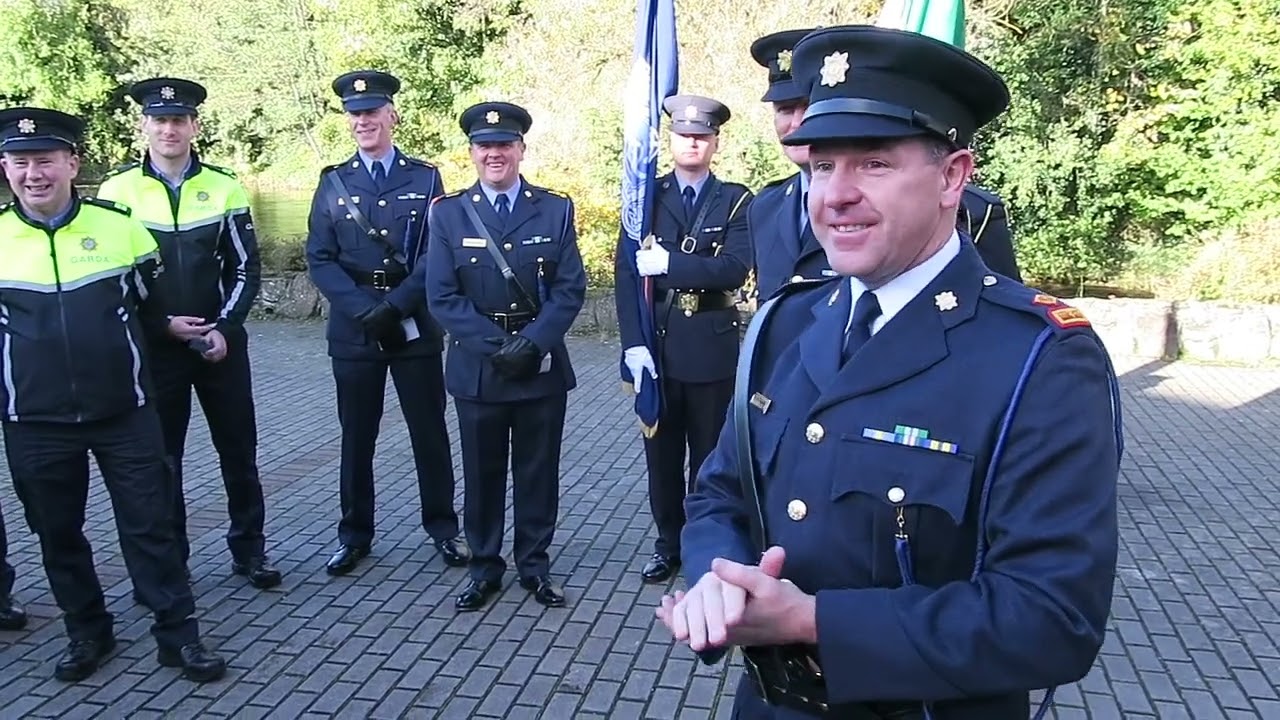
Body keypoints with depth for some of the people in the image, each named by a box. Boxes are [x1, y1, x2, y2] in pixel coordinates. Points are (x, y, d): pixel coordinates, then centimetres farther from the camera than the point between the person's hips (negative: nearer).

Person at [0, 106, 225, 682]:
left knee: (149, 524, 4)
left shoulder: (120, 224, -2)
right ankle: (86, 632, 31)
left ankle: (178, 634, 15)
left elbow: (149, 303, 11)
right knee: (56, 532, 13)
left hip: (125, 413, -1)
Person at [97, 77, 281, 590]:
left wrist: (224, 328, -10)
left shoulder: (225, 187, 1)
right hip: (153, 347, -1)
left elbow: (246, 269, 2)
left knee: (238, 449, 7)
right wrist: (163, 323, -10)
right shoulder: (117, 191, -2)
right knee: (160, 455, 8)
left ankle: (249, 550, 22)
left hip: (221, 343, 1)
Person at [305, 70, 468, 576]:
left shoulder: (426, 179, 3)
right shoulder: (332, 183, 6)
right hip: (352, 329, 1)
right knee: (356, 436, 10)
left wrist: (395, 305, -15)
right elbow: (319, 259, 1)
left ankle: (443, 528, 22)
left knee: (429, 431, 7)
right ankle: (354, 534, 24)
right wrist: (364, 309, -14)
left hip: (416, 326, -1)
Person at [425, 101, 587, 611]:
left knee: (538, 472, 10)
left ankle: (535, 566, 26)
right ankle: (485, 568, 26)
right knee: (482, 474, 10)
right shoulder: (448, 213, 2)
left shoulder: (556, 210, 3)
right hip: (476, 369, 0)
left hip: (543, 367, 0)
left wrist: (531, 343, -15)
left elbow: (570, 290, -2)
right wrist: (496, 347, -14)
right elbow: (443, 297, -4)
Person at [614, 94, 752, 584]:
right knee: (661, 451, 11)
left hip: (711, 347, -1)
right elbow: (627, 272, -2)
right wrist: (633, 343, -12)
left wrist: (668, 262, -20)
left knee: (710, 452, 9)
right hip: (656, 345, 2)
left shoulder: (736, 202, 2)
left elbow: (735, 268, -14)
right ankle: (668, 543, 26)